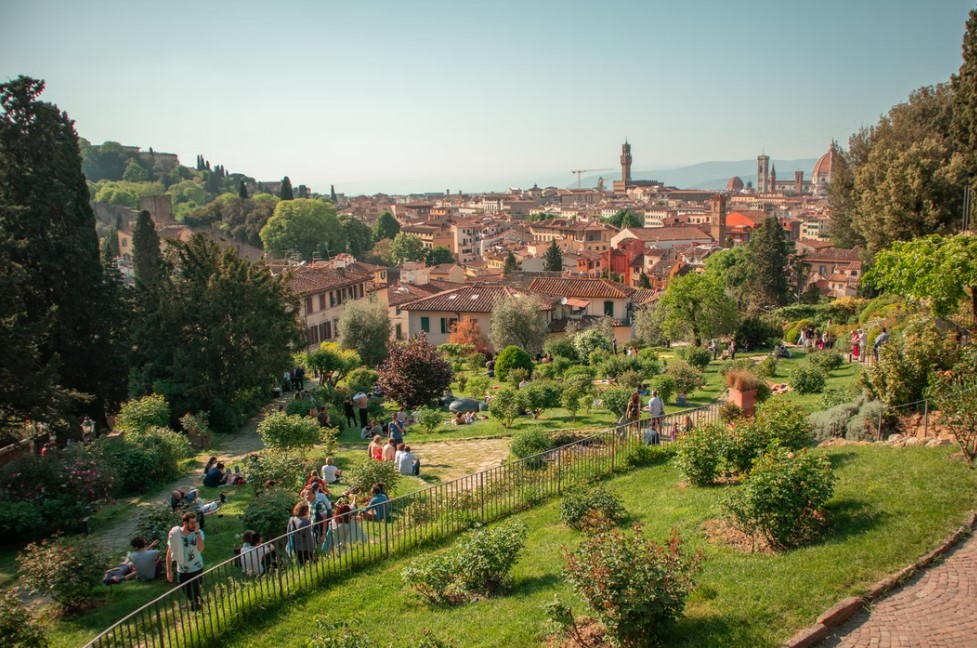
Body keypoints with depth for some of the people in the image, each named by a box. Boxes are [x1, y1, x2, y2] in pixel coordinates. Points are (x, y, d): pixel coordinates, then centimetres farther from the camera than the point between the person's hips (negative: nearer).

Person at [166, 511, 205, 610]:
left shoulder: (198, 533, -16)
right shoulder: (174, 534, -13)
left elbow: (200, 549, -33)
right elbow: (169, 553, -3)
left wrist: (197, 532, -34)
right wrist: (169, 571, -1)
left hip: (197, 569, -1)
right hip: (182, 571, 2)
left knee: (195, 595, 4)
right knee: (188, 595, 16)